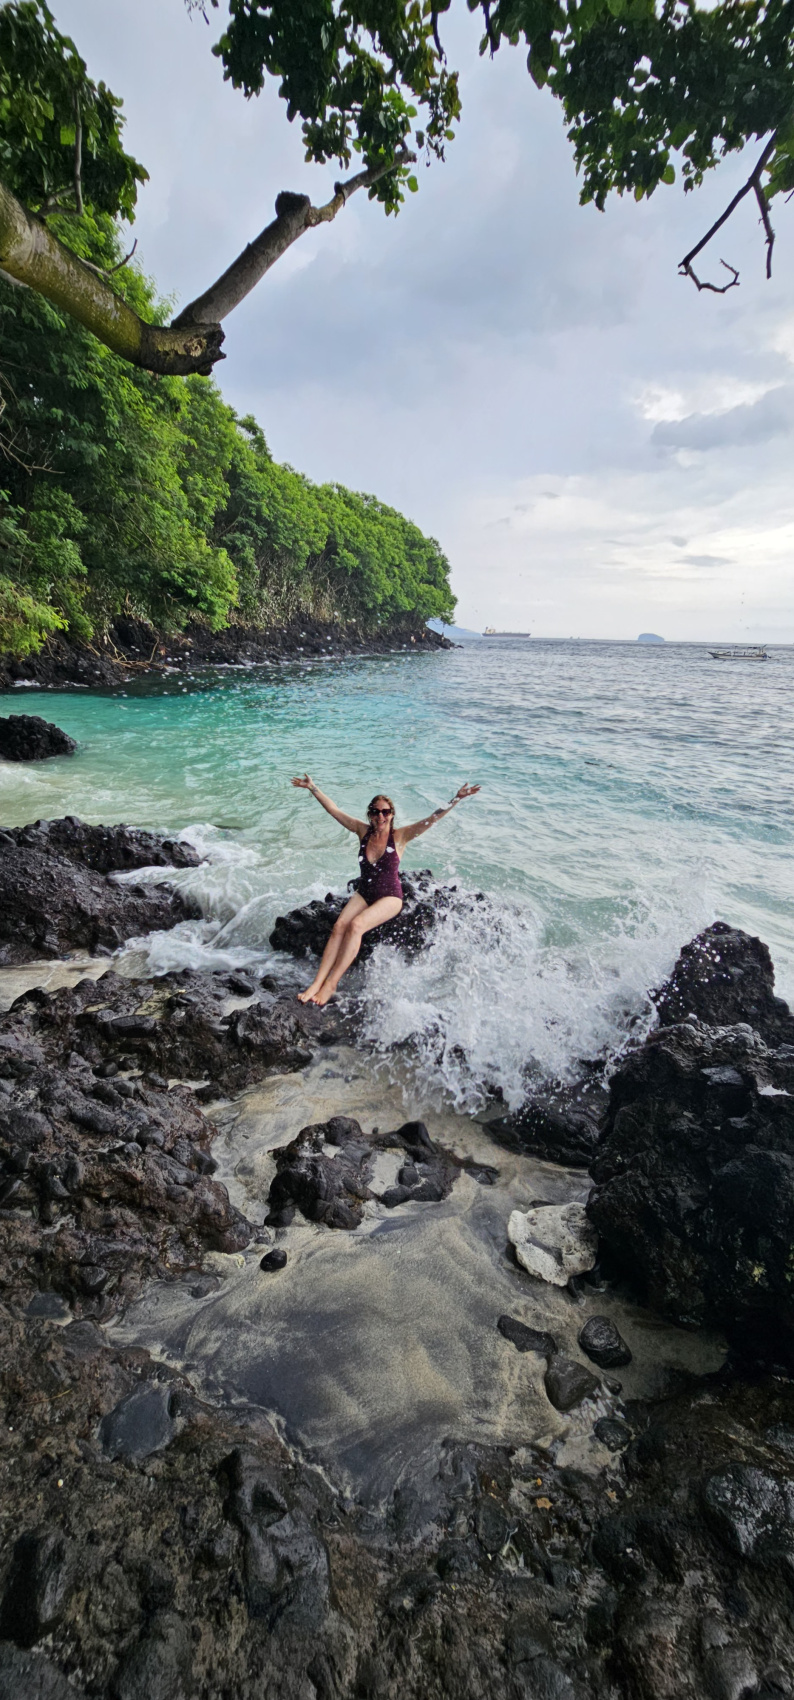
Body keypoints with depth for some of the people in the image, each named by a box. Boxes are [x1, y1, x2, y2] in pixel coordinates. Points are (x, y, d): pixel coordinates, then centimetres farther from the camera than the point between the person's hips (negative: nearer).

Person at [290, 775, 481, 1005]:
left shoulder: (399, 836, -7)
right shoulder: (363, 831, 3)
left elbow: (433, 818, -16)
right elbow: (333, 809, 7)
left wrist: (456, 799, -26)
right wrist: (313, 788, 7)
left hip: (390, 897, -4)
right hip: (363, 893, 4)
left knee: (356, 925, -29)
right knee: (339, 927, -23)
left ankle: (331, 984, -25)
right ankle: (317, 983, -27)